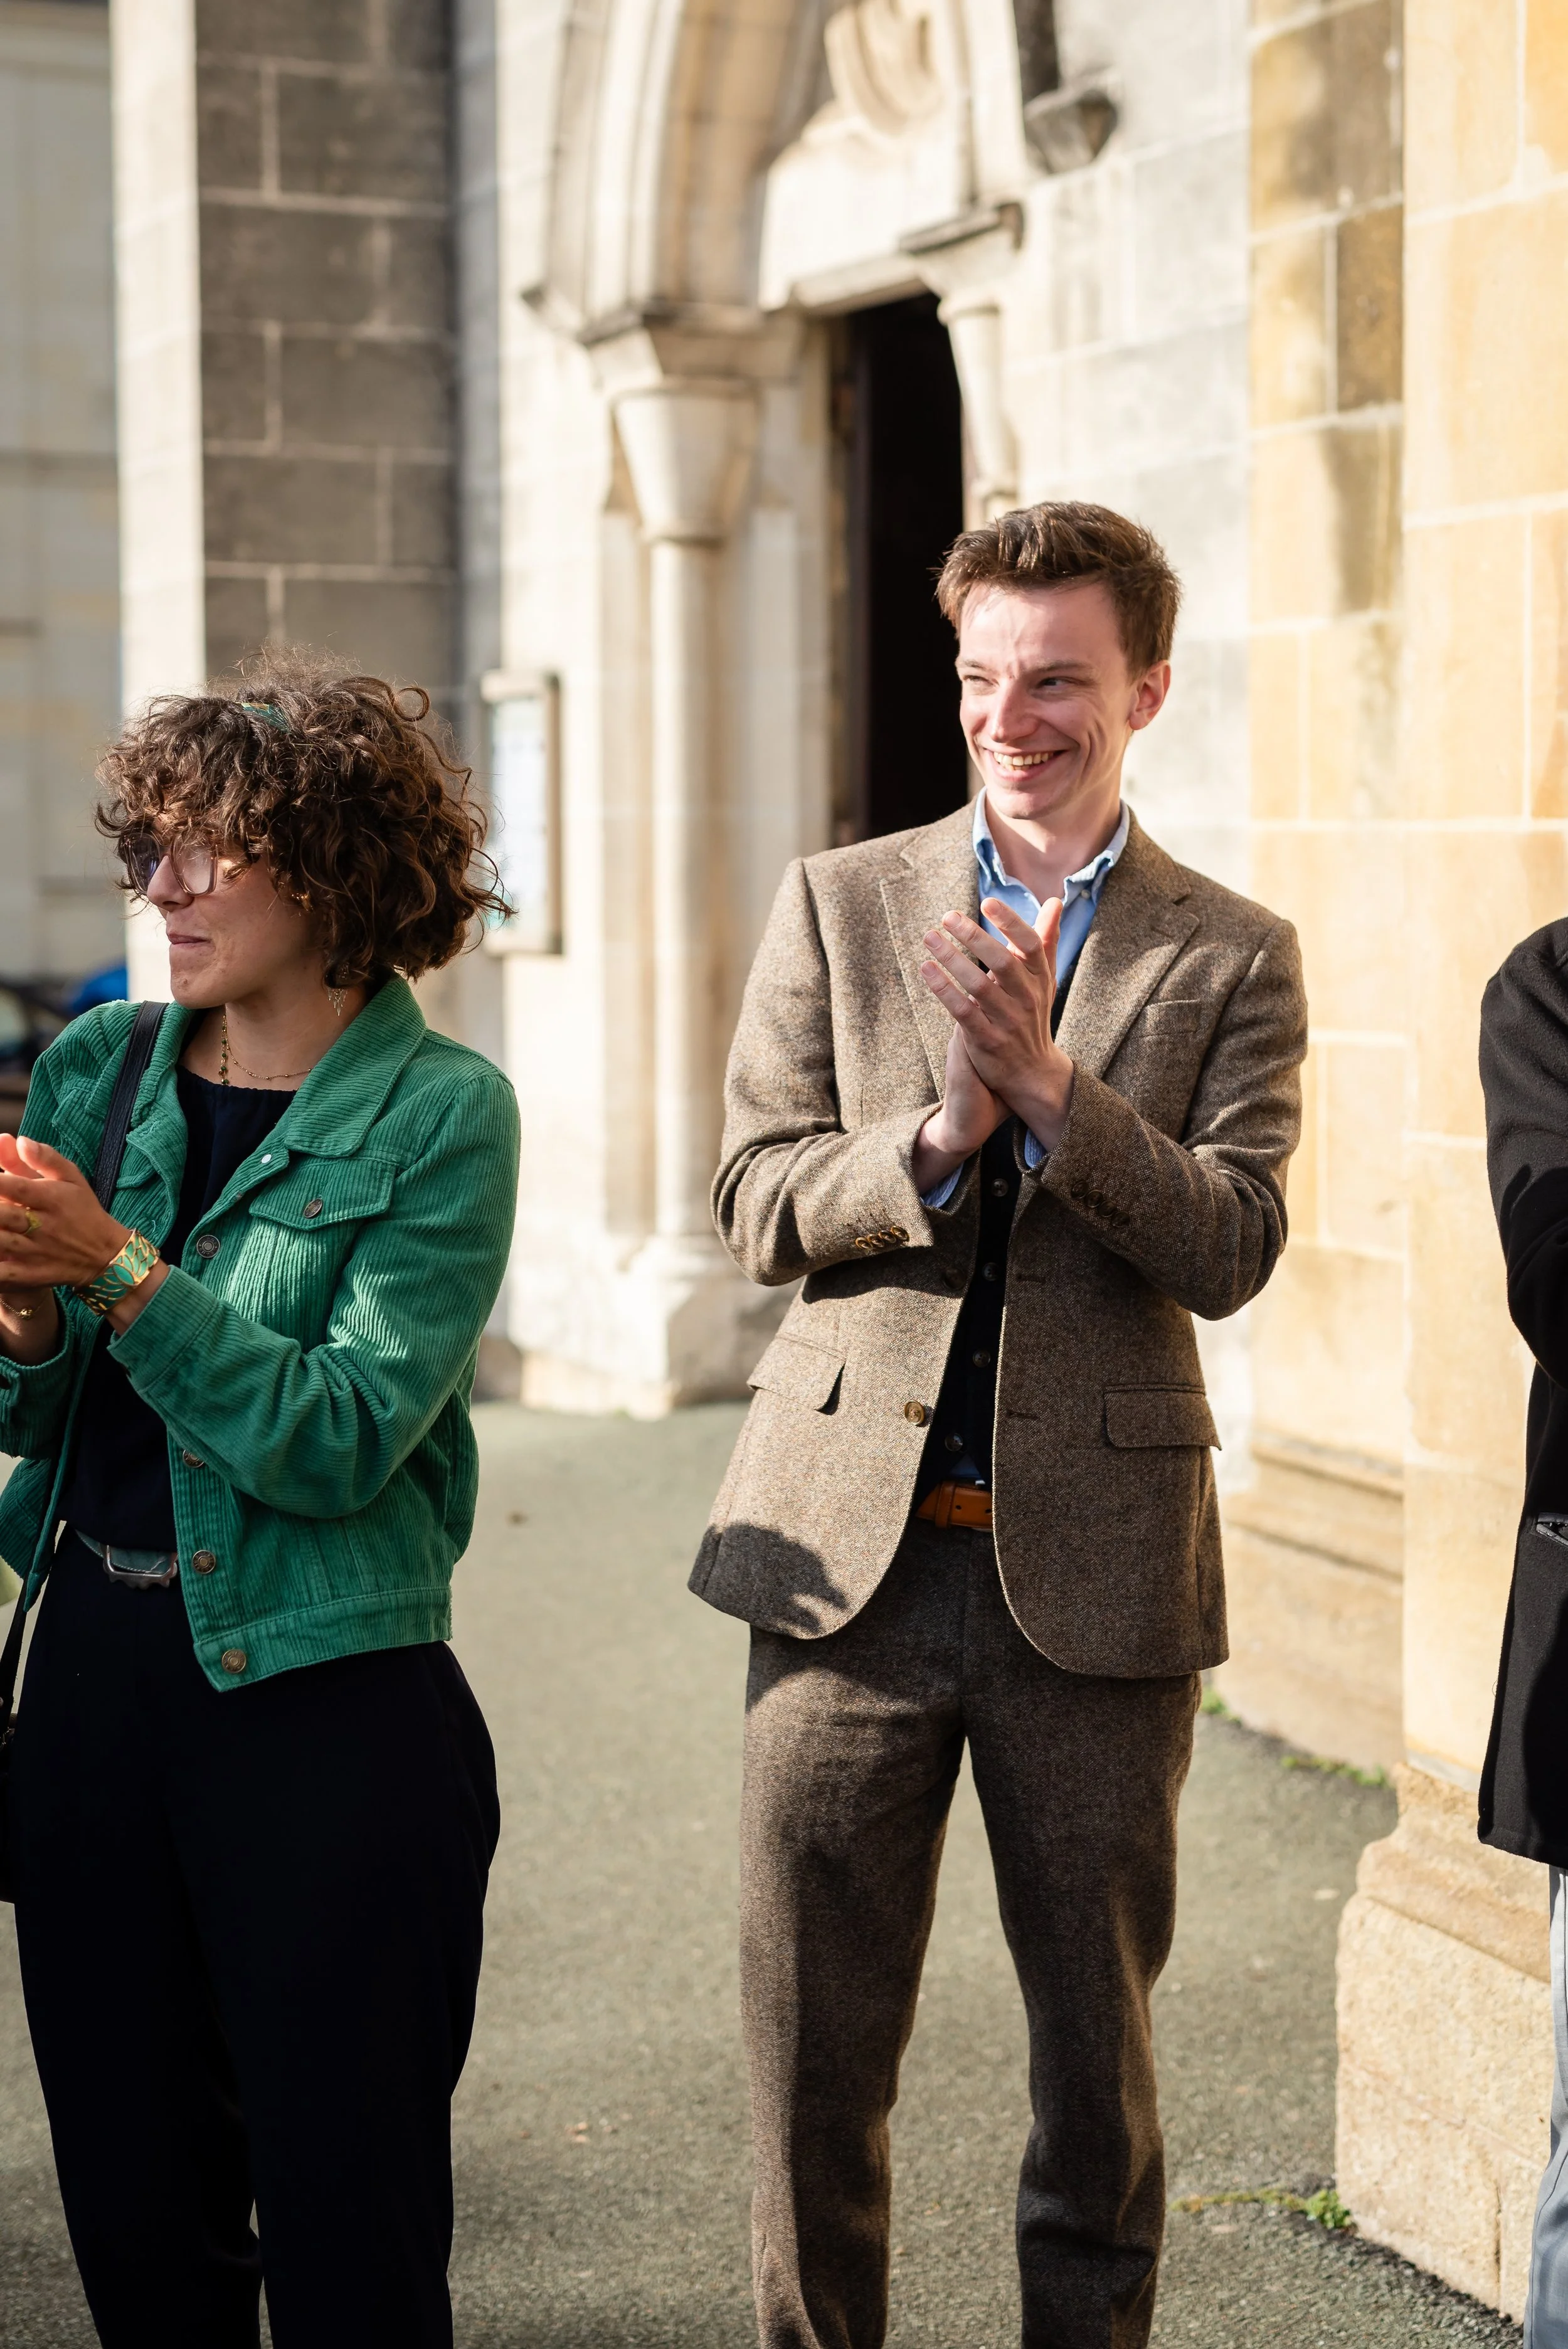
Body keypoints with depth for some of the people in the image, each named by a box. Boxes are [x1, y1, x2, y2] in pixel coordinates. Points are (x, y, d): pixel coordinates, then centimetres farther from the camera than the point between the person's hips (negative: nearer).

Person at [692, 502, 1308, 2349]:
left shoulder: (1231, 959, 3)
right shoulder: (839, 903, 6)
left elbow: (1230, 1247, -8)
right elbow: (753, 1204, 0)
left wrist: (1046, 1087, -21)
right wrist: (935, 1136, -18)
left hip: (1096, 1563, 0)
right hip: (853, 1551, 1)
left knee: (1097, 2036, 12)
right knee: (813, 2042, 8)